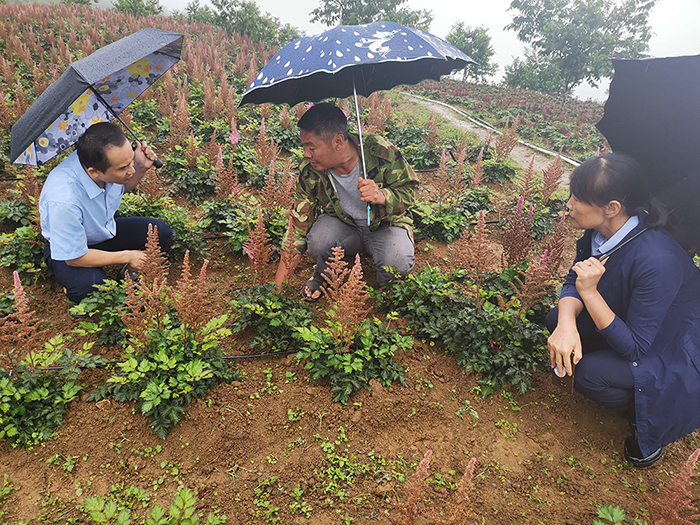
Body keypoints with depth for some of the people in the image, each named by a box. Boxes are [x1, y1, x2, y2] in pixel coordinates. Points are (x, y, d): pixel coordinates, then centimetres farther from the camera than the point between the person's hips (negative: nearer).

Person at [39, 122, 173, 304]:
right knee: (89, 286, -35)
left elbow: (123, 187, 4)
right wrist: (126, 256, -18)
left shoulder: (112, 160, -23)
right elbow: (75, 258, -28)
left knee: (163, 234, -13)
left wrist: (141, 168, -18)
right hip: (68, 247, -6)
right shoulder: (64, 200, -41)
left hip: (107, 227, 6)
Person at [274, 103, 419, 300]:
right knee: (317, 241, -32)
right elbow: (297, 231, -13)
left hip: (386, 223, -1)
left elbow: (409, 188, -11)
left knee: (398, 263, -33)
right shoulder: (309, 171, -18)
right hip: (341, 223, 1)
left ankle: (386, 289, 6)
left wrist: (381, 195, -36)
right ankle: (323, 275, 5)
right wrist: (277, 288, -16)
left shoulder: (380, 151, -25)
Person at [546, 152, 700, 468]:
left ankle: (654, 421, 7)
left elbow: (634, 348, -29)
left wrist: (590, 292, -37)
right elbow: (573, 282, -7)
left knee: (587, 373, -27)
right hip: (631, 325, 8)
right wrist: (566, 325, -28)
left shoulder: (658, 262, -37)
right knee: (557, 320, -8)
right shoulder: (600, 232, -15)